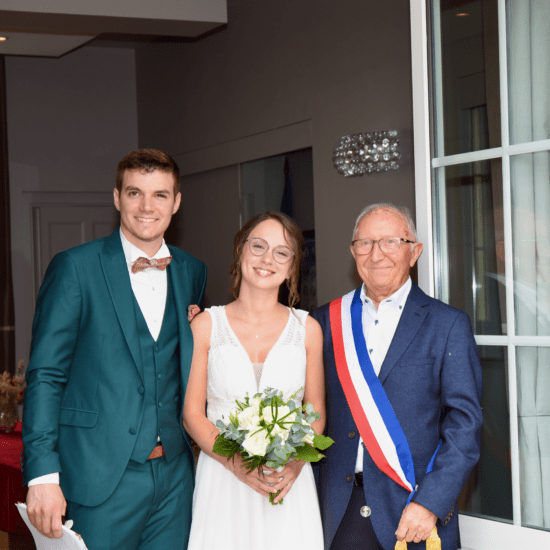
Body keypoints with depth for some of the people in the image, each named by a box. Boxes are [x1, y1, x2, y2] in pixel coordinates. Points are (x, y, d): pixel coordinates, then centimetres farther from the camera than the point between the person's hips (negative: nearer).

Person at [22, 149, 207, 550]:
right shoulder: (75, 267, -6)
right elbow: (45, 374, -8)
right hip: (101, 480, -4)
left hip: (174, 475, 5)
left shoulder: (192, 272, 10)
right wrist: (43, 473, -15)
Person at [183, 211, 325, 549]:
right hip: (222, 482, -1)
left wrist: (296, 462, -11)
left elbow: (316, 413, 8)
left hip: (289, 482, 1)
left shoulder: (307, 329, 3)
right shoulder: (206, 325, -1)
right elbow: (192, 414, 0)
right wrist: (237, 464, -15)